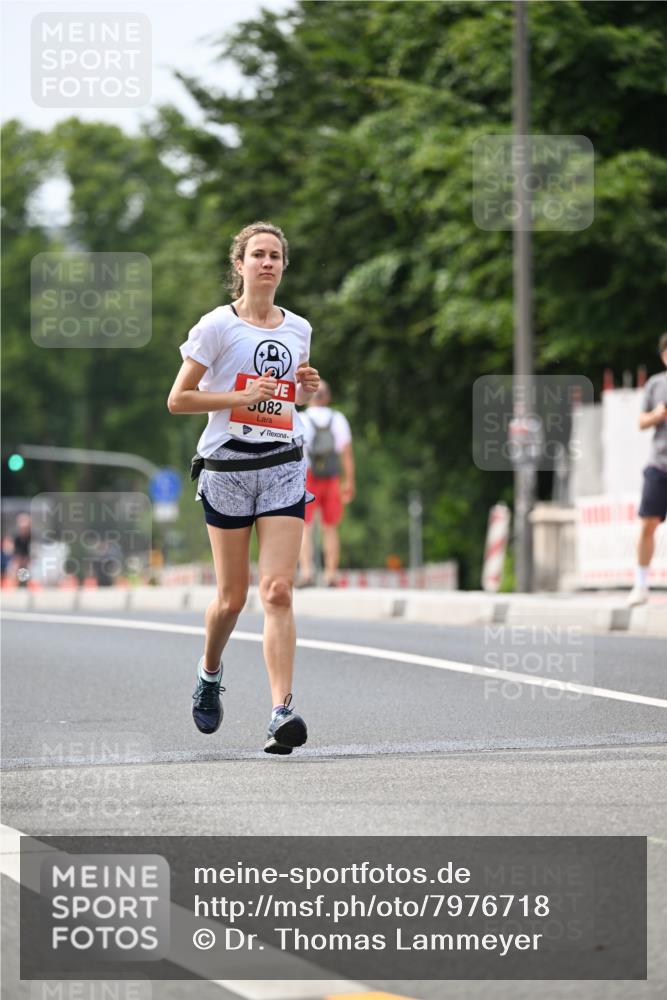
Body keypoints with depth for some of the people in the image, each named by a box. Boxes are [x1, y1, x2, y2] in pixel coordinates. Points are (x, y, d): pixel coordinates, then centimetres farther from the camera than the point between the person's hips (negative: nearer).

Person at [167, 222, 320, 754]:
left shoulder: (298, 329, 11)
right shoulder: (217, 326, -3)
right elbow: (178, 399, -3)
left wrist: (307, 388, 4)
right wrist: (242, 396, -14)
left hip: (284, 466, 3)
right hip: (228, 466, -2)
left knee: (278, 591, -11)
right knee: (232, 597, 5)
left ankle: (282, 711, -17)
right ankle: (210, 672, 36)